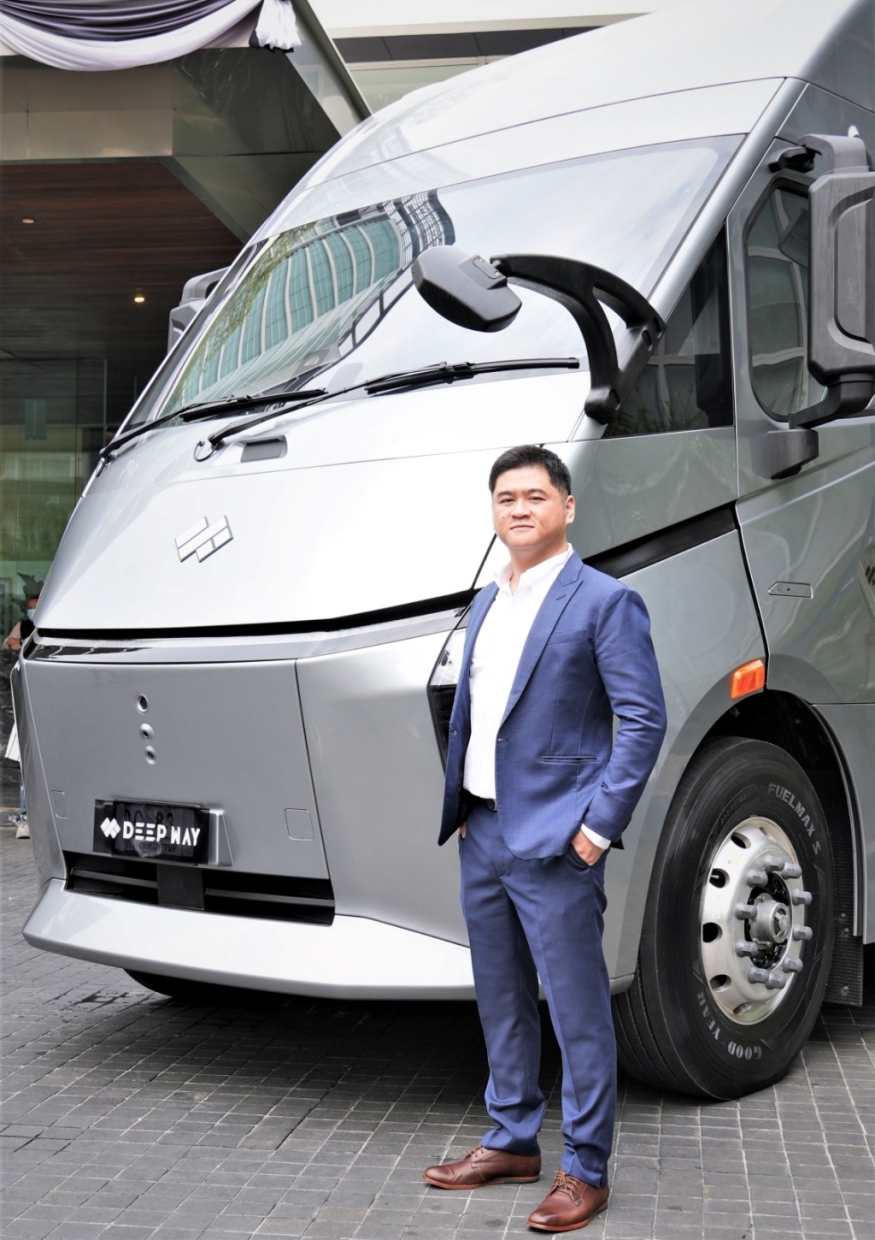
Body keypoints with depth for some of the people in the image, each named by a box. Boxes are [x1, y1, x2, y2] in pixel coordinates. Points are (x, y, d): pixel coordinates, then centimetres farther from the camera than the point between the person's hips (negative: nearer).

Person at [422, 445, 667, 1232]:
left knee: (578, 1012, 1)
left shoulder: (605, 601, -8)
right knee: (501, 1003, 18)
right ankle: (512, 1142, 32)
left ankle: (586, 1172, 12)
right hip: (482, 834, 8)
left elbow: (645, 719, -12)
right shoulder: (488, 602, 15)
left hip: (553, 842, -8)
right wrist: (456, 807, 13)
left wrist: (600, 823, -17)